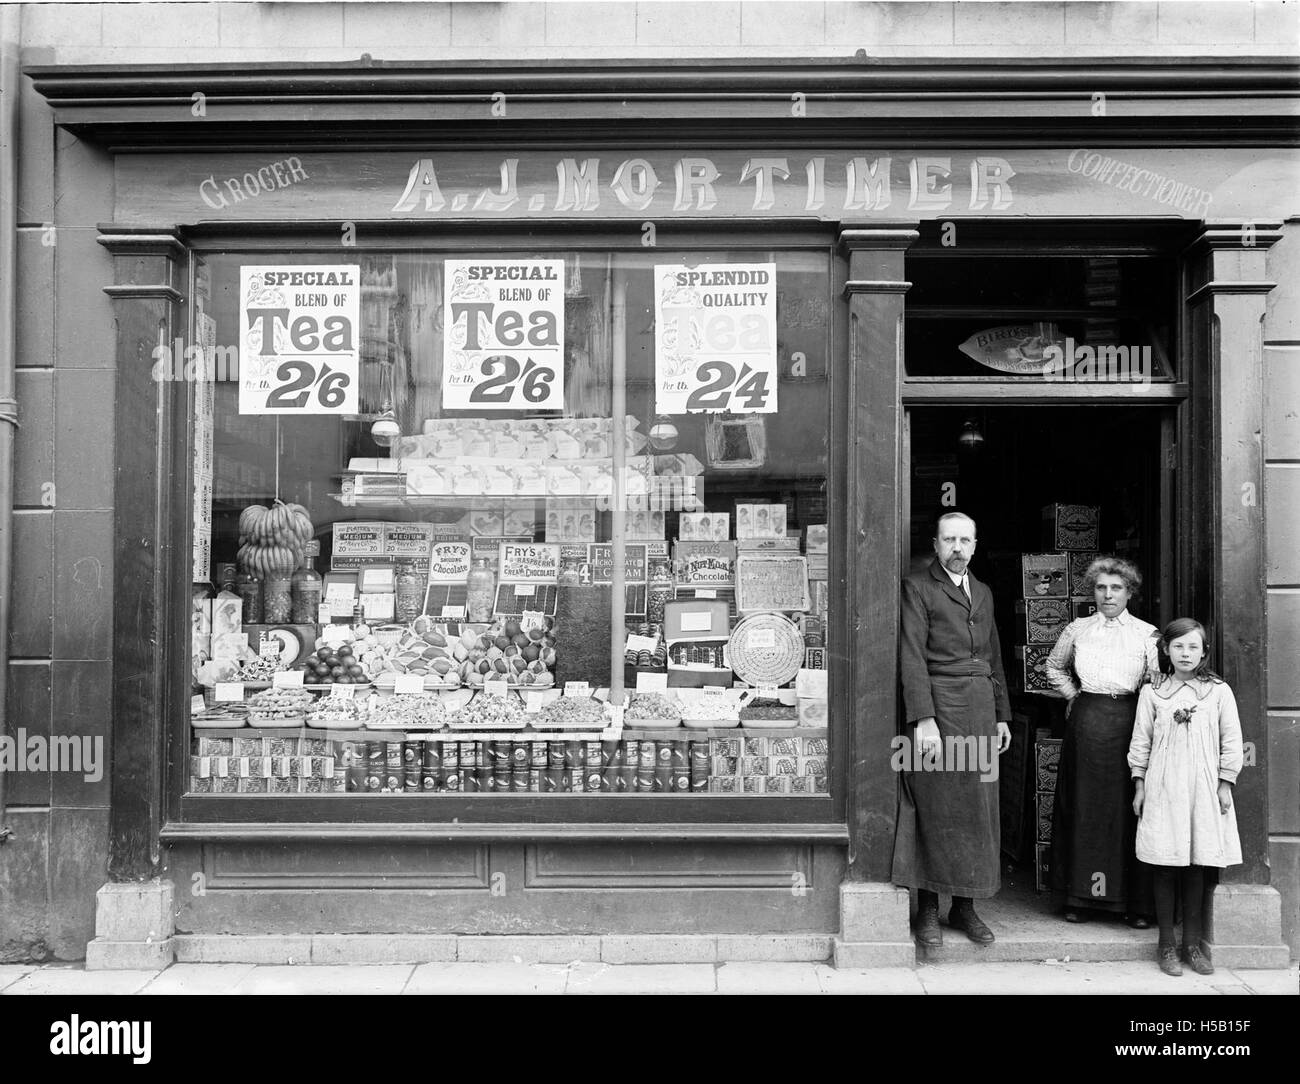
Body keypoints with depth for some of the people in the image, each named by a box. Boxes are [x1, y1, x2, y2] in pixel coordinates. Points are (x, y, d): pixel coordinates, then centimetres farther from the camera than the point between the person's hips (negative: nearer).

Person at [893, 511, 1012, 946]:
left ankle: (965, 906, 18)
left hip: (981, 711, 6)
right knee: (935, 809, -2)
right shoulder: (917, 587, -2)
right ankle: (927, 909, 8)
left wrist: (1002, 715, 16)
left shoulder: (984, 592, 19)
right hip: (938, 706, -6)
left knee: (978, 809, 8)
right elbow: (912, 657, -10)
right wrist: (923, 719, -18)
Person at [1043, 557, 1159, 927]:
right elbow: (1053, 667, 23)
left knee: (1127, 810, -2)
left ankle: (1135, 902, 6)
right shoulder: (1077, 630, 8)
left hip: (1127, 726, -2)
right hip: (1085, 725, 2)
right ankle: (1079, 896, 13)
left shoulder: (1147, 634, 2)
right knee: (1082, 809, 5)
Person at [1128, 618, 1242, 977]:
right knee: (1165, 866, 0)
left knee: (1199, 866, 2)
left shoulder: (1219, 691, 5)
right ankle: (1167, 945, 9)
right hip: (1163, 788, 0)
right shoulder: (1151, 692, 5)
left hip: (1204, 789, 0)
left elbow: (1231, 741, 6)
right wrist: (1139, 785, 5)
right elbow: (1141, 741, 7)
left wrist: (1225, 784, 2)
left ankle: (1194, 943, 14)